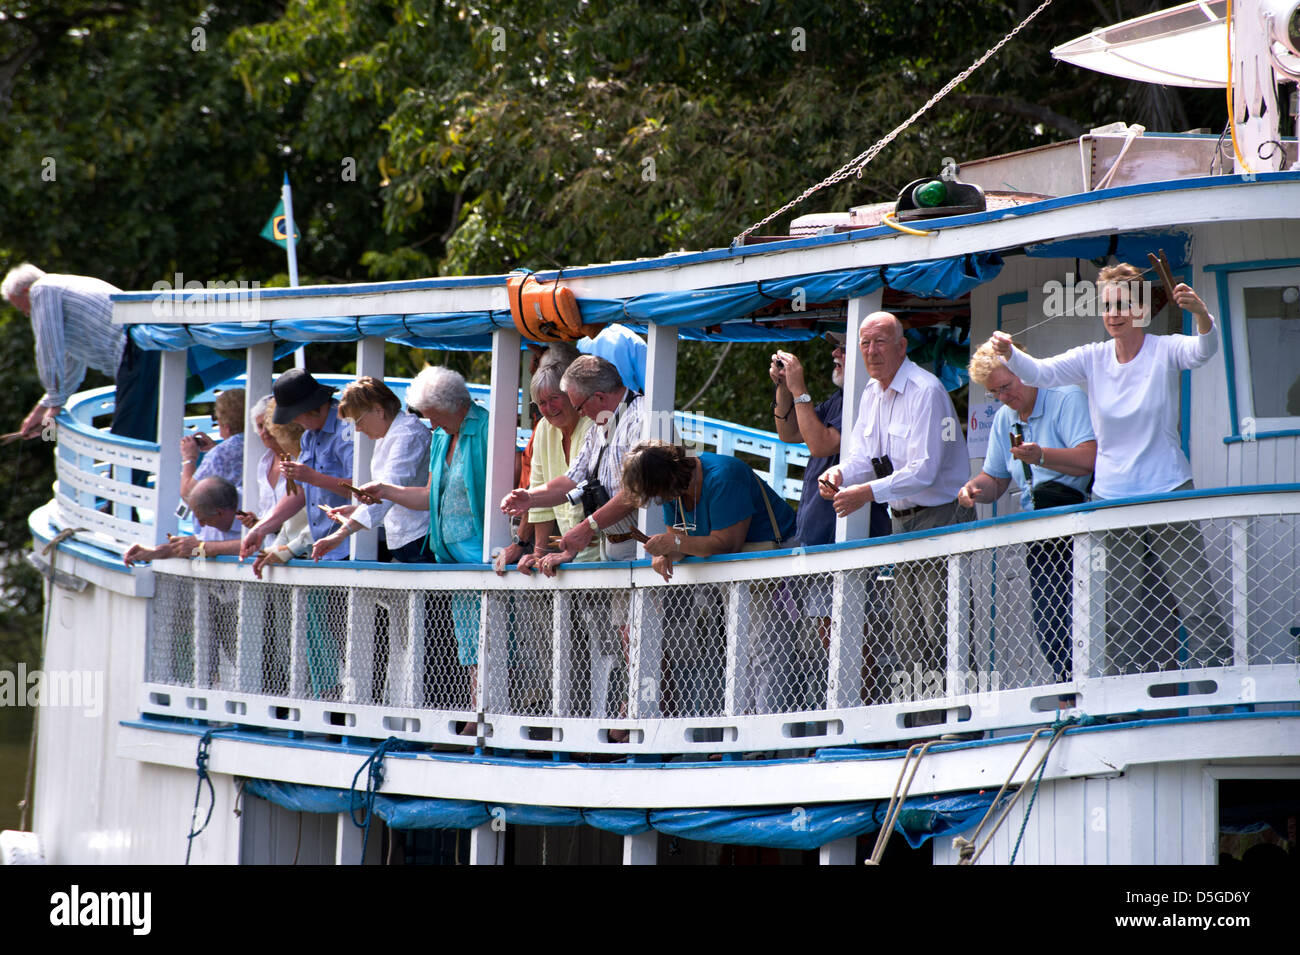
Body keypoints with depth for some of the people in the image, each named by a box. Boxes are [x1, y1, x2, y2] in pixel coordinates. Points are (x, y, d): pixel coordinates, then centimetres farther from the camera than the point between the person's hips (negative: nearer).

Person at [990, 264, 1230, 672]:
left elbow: (1202, 351, -23)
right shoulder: (1093, 359, 3)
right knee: (1120, 615, 2)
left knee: (1196, 600, -6)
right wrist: (1008, 354, -30)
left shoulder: (1165, 351, -4)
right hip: (1112, 497, 3)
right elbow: (1041, 372, -9)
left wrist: (1201, 313, -45)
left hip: (1169, 492, -3)